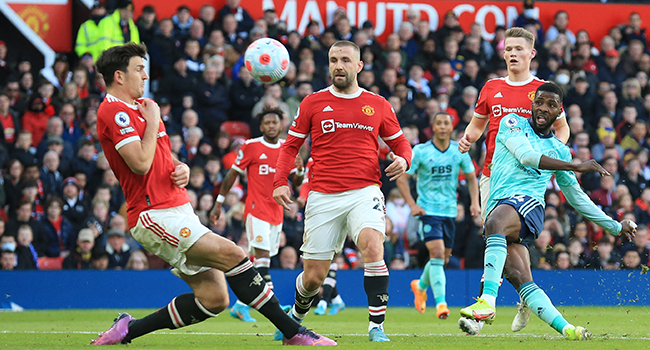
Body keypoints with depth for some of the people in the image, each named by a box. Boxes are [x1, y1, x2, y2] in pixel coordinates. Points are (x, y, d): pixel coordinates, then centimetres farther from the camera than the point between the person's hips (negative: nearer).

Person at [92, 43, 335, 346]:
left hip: (178, 209, 10)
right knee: (231, 254, -20)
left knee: (214, 298, 1)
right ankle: (294, 333, -17)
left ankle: (127, 330, 12)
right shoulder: (113, 111, -10)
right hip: (154, 215, -10)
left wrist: (181, 168, 7)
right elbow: (141, 162, -21)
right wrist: (153, 121, -8)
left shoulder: (138, 107, 20)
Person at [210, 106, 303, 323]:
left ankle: (240, 305, 15)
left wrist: (299, 170, -11)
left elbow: (296, 182, 13)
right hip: (256, 208, -5)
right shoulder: (251, 147, -4)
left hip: (277, 211, 5)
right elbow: (232, 175, 2)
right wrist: (218, 204, 1)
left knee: (257, 260, 8)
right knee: (262, 255, -16)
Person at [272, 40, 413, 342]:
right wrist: (280, 182, -1)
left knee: (372, 246, -30)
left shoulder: (378, 105, 9)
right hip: (323, 197, 0)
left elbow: (399, 143, 19)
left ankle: (377, 326, -24)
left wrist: (403, 160, -5)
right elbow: (291, 145, 13)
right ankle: (296, 317, 35)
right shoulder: (313, 103, 7)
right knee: (313, 277, 1)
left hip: (364, 191, 0)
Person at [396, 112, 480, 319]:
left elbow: (471, 177, 15)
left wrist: (475, 202, 0)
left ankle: (421, 285, 41)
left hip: (450, 211, 4)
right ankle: (441, 303, -22)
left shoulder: (459, 151, 3)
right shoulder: (420, 152, -7)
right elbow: (402, 178, -2)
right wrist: (412, 204, -13)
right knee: (437, 254, -20)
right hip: (428, 210, -4)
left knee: (443, 259, 11)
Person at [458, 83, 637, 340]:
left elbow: (577, 197, 33)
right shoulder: (512, 124, 15)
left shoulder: (559, 150, 24)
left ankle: (487, 301, -49)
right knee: (521, 280, -20)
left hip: (528, 203, -1)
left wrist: (615, 226, 36)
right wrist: (577, 167, -6)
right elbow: (526, 156, -4)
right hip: (498, 207, 1)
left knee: (496, 222, -37)